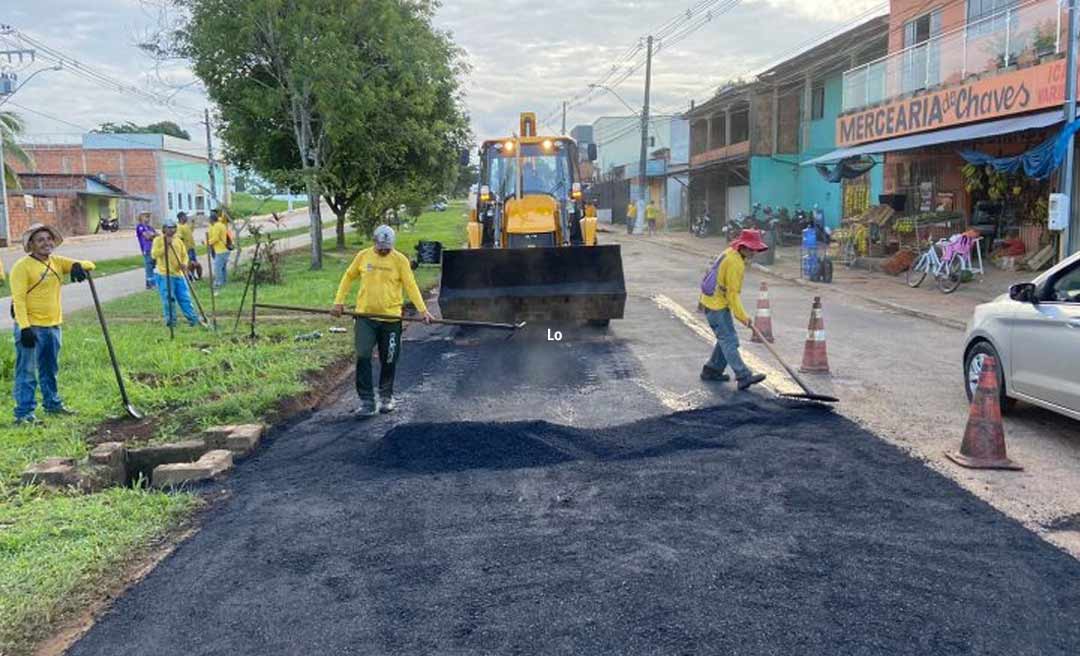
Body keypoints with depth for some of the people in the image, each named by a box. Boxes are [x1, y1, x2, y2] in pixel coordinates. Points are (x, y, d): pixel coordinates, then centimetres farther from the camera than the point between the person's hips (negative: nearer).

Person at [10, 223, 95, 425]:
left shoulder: (57, 262, 9)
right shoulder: (22, 266, -10)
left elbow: (89, 265, 9)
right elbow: (18, 298, -16)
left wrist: (78, 265, -16)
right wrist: (25, 327, -23)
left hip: (53, 325, 7)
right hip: (31, 327, -7)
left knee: (50, 370, 20)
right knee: (27, 372, -4)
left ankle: (52, 403, 33)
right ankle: (23, 413, 0)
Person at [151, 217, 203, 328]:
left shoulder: (179, 241, 13)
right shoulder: (158, 240, -1)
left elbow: (184, 255, 15)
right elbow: (154, 254, -15)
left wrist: (183, 263, -6)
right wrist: (166, 245, -22)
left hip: (178, 274, 4)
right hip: (165, 275, -4)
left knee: (185, 298, 5)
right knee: (168, 299, -3)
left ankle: (193, 319, 10)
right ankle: (170, 320, 5)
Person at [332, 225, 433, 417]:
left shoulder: (400, 260, -4)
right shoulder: (363, 256, 3)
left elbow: (411, 286, -7)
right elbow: (348, 278, 13)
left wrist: (423, 310, -17)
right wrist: (339, 302, 5)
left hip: (391, 318, -1)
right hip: (365, 316, 1)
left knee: (388, 360, 9)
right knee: (363, 357, -7)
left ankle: (386, 397, 30)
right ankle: (366, 401, 0)